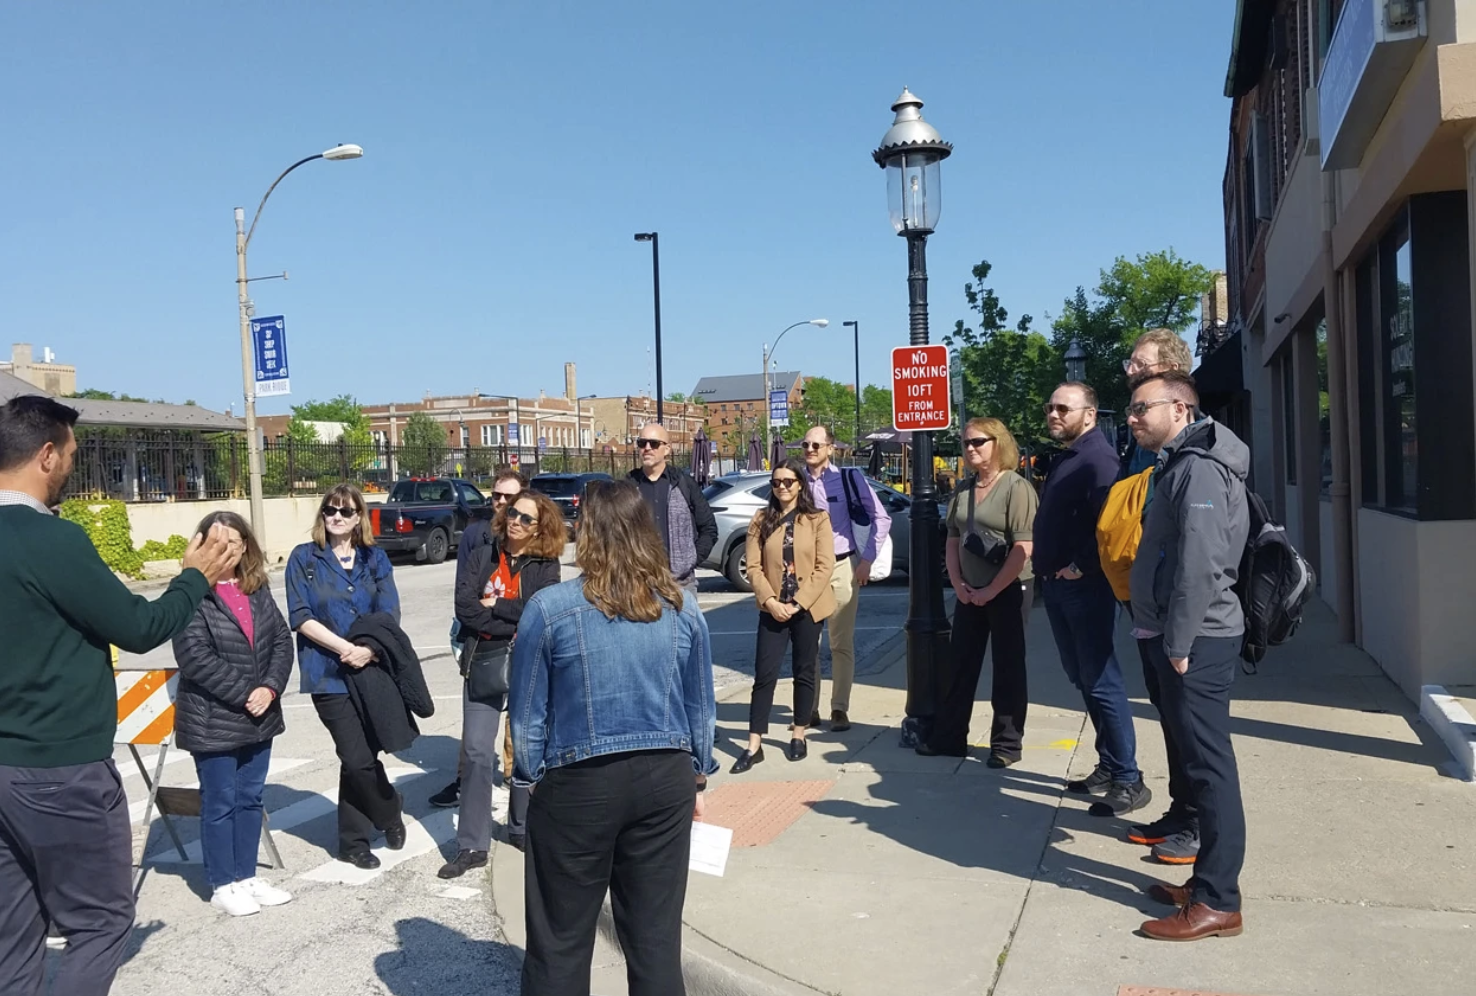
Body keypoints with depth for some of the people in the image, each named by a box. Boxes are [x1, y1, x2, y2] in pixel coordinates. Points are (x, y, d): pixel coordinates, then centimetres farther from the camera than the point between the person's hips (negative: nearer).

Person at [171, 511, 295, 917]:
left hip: (259, 716, 6)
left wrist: (269, 688, -11)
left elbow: (282, 641, 5)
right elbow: (195, 657, -19)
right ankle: (223, 884, 20)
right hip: (213, 720, -6)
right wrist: (244, 693, -18)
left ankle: (246, 875, 28)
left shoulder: (258, 591, 7)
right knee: (220, 803, 6)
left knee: (250, 799, 15)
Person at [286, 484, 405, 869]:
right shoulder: (304, 558, 2)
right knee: (359, 757, -7)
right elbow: (300, 616, -6)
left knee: (357, 758, 8)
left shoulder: (375, 559, 9)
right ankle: (389, 814, 20)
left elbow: (390, 616, 2)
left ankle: (353, 841, 23)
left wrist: (369, 649, -17)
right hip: (329, 674, -2)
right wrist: (345, 648, -15)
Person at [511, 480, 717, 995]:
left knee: (561, 942, 12)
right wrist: (697, 776, 19)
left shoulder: (549, 608, -11)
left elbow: (527, 713, -5)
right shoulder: (683, 606, -1)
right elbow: (701, 707, 7)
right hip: (666, 778, 3)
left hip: (578, 783, -3)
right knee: (656, 935, 14)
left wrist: (533, 778, 10)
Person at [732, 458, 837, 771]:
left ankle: (798, 736, 24)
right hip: (773, 609, 1)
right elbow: (754, 566, -1)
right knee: (764, 674, -2)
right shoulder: (762, 520, 5)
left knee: (805, 672, 9)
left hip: (808, 608, -1)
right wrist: (771, 601, -14)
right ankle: (754, 745, 2)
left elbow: (825, 566, -7)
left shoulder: (818, 519, -1)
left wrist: (798, 603, -14)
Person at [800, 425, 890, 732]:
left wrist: (867, 559, -5)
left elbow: (881, 518, -2)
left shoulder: (848, 479, -5)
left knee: (842, 644, 4)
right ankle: (809, 707, 15)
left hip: (842, 567, -2)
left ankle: (839, 709, 13)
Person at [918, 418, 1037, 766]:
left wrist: (992, 590, -16)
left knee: (1007, 668, 4)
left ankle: (1007, 743, 14)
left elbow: (1023, 547, -17)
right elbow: (952, 540, 13)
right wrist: (958, 583, 0)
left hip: (1008, 591, -6)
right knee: (957, 666, 9)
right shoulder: (963, 490, 9)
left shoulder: (1016, 487, -11)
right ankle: (947, 736, 19)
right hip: (969, 593, 6)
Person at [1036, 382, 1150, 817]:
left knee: (1102, 682, -6)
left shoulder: (1097, 458, -14)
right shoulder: (1064, 459, 17)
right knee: (1083, 680, 14)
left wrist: (1080, 567, -22)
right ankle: (1107, 768, 24)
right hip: (1057, 585, 10)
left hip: (1084, 586, -10)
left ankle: (1128, 781, 1)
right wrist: (1048, 569, 12)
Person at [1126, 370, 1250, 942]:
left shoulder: (1199, 468, -15)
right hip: (1179, 637, 10)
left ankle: (1217, 902, 3)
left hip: (1197, 642, -10)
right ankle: (1208, 881, 25)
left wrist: (1178, 644, -20)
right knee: (1200, 759, 15)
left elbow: (1200, 565, -23)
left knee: (1208, 764, -4)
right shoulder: (1177, 465, 17)